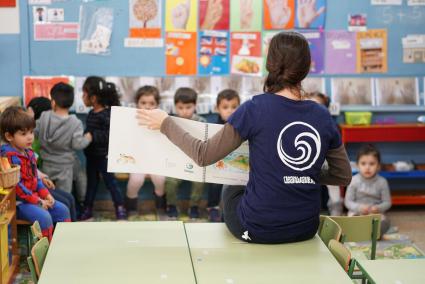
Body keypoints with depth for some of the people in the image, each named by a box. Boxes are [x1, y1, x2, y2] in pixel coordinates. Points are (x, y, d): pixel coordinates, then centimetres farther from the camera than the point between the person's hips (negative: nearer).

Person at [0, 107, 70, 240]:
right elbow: (16, 186, -24)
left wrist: (45, 194, 1)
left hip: (35, 196, 10)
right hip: (17, 201, -10)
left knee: (62, 210, 6)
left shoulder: (29, 153, 9)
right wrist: (37, 201, -20)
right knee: (44, 217, -28)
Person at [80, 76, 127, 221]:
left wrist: (92, 135, -27)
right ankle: (87, 210, 23)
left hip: (103, 155, -8)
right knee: (91, 182, 15)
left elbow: (108, 135, -27)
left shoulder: (106, 115, -20)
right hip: (91, 154, 8)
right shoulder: (91, 114, 6)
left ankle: (120, 209, 13)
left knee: (110, 181, 2)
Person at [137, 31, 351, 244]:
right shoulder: (322, 116, -4)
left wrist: (165, 123, 3)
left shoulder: (256, 109, -16)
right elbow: (343, 176, 5)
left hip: (258, 230, -3)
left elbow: (204, 155, -9)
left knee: (231, 190, 31)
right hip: (306, 230, 3)